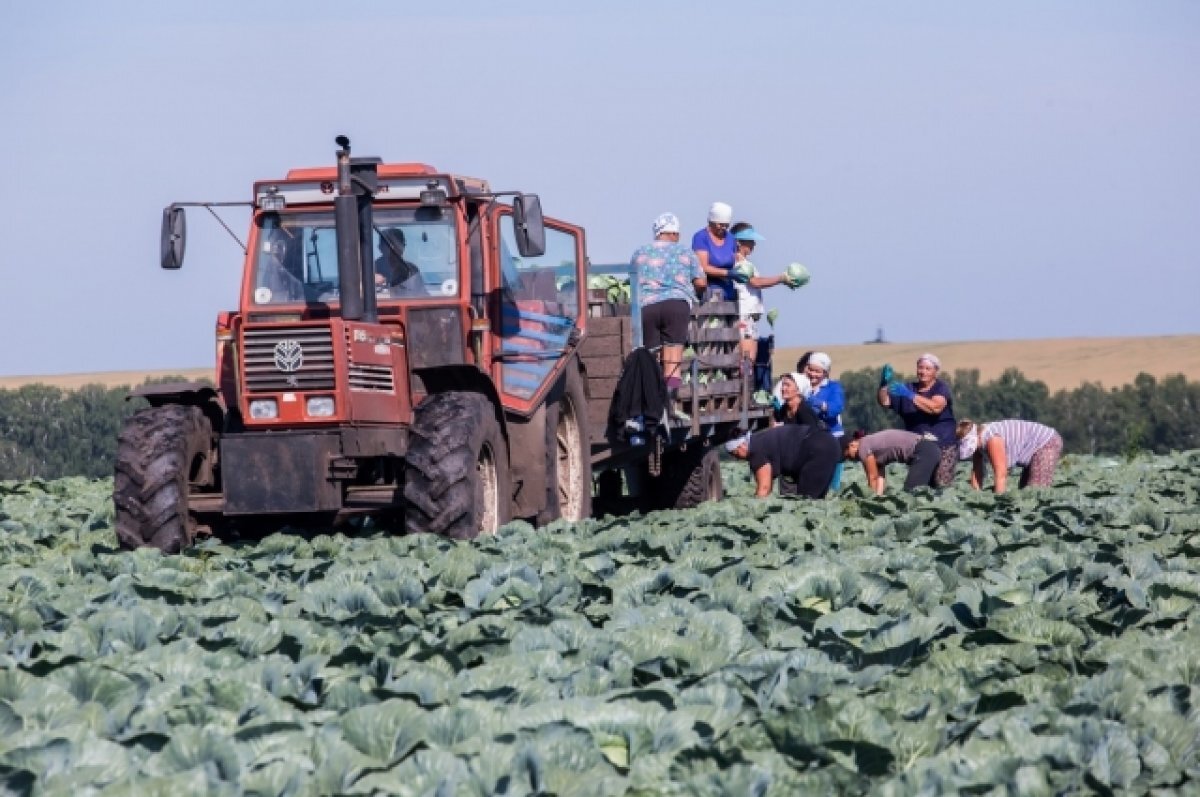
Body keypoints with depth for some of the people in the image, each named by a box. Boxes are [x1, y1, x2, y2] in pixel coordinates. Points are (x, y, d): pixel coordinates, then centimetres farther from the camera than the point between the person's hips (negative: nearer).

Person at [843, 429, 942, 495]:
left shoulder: (864, 447, -5)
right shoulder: (875, 450, 22)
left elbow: (873, 477, 1)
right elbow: (880, 477, 16)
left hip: (923, 452, -10)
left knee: (911, 491, -17)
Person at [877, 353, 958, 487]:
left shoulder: (941, 388, -1)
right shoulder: (908, 389, 13)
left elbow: (936, 407, -22)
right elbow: (885, 402, 5)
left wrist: (910, 395, -32)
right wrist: (884, 384, -15)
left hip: (943, 447, -4)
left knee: (942, 484, -18)